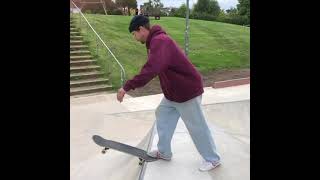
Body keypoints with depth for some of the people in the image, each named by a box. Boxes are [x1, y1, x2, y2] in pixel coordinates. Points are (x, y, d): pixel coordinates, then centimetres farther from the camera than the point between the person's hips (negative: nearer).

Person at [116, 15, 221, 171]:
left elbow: (151, 70, -38)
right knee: (162, 116, 16)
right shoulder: (156, 41, 9)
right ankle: (164, 152, 31)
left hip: (187, 91, -10)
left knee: (197, 127, 4)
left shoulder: (160, 41, -26)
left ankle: (213, 159, 25)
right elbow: (152, 68, 14)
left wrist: (127, 87, -35)